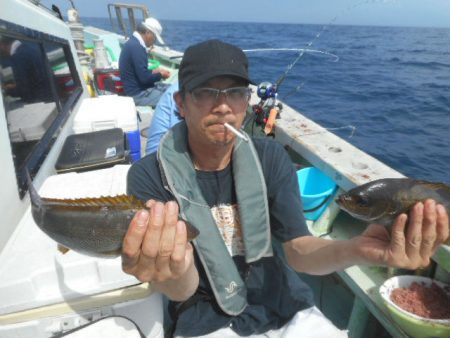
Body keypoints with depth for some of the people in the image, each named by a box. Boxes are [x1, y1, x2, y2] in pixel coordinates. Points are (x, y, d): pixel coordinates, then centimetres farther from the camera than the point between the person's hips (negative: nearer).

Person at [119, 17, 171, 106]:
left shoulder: (132, 43, 12)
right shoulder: (137, 47, -21)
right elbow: (144, 78, -24)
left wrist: (154, 71, 11)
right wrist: (160, 75, -7)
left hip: (138, 89, 11)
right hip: (139, 94, -11)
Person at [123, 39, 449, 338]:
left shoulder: (271, 157, -7)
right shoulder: (149, 176, -15)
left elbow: (298, 250, -13)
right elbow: (182, 290, -20)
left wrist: (354, 250, -33)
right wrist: (172, 273, -43)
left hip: (288, 310, 3)